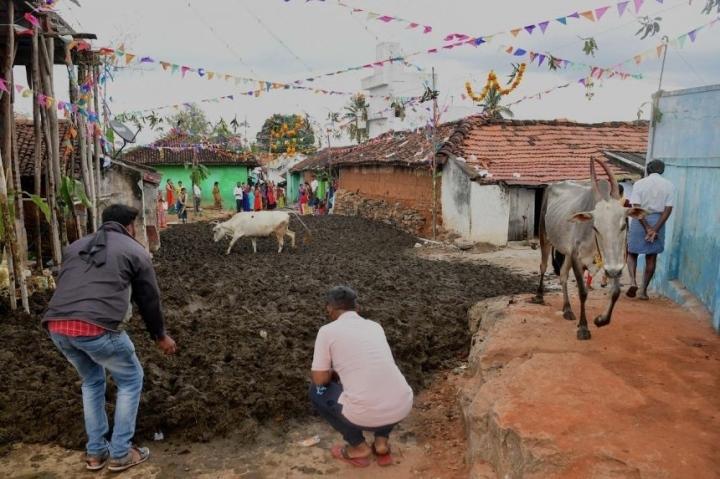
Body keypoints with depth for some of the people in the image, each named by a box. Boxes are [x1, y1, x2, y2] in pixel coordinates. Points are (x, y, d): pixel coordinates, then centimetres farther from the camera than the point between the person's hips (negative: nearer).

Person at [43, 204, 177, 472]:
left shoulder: (76, 246, 27)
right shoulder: (136, 251, 12)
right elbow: (149, 299, 16)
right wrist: (160, 336, 31)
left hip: (56, 326, 6)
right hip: (96, 328, -6)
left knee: (92, 381, 31)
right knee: (130, 380, 19)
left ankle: (95, 453, 36)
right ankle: (120, 454, 24)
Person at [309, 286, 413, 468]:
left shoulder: (327, 331, 1)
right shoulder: (375, 326, 16)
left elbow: (320, 379, 2)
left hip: (365, 415, -5)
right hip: (403, 407, 5)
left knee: (316, 391, 22)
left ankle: (359, 448, 21)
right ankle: (382, 442, 26)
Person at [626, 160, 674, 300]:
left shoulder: (639, 184, -4)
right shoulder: (669, 185, 2)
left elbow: (636, 208, -12)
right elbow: (668, 209, -7)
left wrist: (647, 228, -12)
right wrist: (655, 229, -11)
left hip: (640, 221, -1)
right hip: (658, 222, 2)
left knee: (632, 253, 13)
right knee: (651, 257, 9)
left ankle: (633, 281, -9)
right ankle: (643, 290, 12)